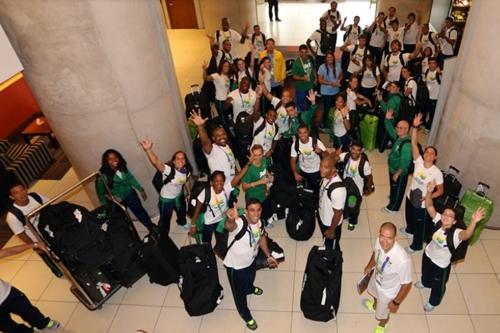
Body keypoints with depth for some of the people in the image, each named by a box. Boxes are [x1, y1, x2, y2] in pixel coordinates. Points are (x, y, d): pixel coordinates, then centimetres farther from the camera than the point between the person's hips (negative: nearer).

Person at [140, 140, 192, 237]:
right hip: (166, 199, -6)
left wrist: (189, 193, 17)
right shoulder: (168, 169, -37)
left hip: (179, 196, 6)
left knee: (182, 211, 33)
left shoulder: (187, 170, -18)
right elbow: (156, 162, -57)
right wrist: (148, 150, -75)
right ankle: (162, 238, 42)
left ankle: (182, 222, 69)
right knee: (165, 220, 12)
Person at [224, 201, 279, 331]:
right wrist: (231, 220, -88)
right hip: (236, 265, -6)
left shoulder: (259, 222, -17)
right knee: (240, 293, 20)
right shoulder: (240, 223, -40)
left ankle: (250, 288, 74)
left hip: (251, 260, 6)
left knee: (250, 280, 37)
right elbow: (229, 226, -65)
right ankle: (246, 315, 50)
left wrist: (268, 255, 4)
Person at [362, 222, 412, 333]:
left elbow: (407, 284, -28)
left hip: (388, 291, -4)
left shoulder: (403, 260, -46)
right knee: (375, 294, 39)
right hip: (376, 278, 5)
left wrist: (396, 303, -15)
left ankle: (382, 324, 63)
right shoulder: (379, 241, -29)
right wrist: (369, 266, 15)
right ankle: (375, 306, 74)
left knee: (382, 314, 26)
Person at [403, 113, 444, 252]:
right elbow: (414, 144, -23)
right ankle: (409, 229, 64)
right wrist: (415, 127, -33)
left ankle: (416, 245, 40)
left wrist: (427, 197, -30)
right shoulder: (419, 162, -15)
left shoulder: (437, 172, -23)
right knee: (409, 217, 32)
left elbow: (440, 191, -15)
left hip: (422, 204, -4)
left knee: (420, 225, 16)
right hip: (410, 197, 4)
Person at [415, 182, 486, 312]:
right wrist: (429, 192, -43)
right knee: (426, 274, 36)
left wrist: (473, 222, -76)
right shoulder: (438, 221, -23)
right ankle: (425, 283, 70)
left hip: (441, 264, -4)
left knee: (438, 286, 23)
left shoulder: (456, 233, -36)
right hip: (428, 254, 4)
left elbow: (467, 234, -58)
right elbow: (429, 206, -27)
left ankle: (433, 302, 53)